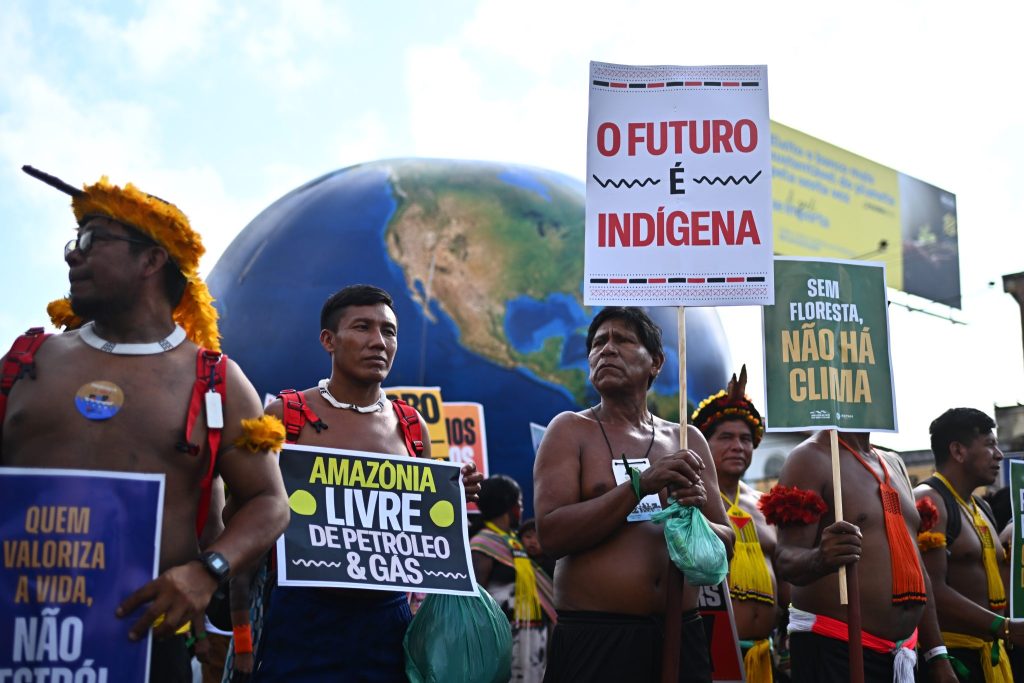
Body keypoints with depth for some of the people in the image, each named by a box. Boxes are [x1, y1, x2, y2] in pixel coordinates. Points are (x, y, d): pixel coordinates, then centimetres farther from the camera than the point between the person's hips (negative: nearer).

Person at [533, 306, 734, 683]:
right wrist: (640, 485, -19)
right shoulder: (570, 430, 0)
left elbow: (726, 543, 11)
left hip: (682, 633, 4)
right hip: (594, 636, -3)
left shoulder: (687, 440, 10)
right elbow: (551, 534, -12)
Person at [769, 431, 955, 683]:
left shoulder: (895, 465, 15)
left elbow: (915, 566, 19)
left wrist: (936, 655, 16)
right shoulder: (811, 458, -9)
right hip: (834, 650, -7)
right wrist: (819, 559, -41)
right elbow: (786, 559, -18)